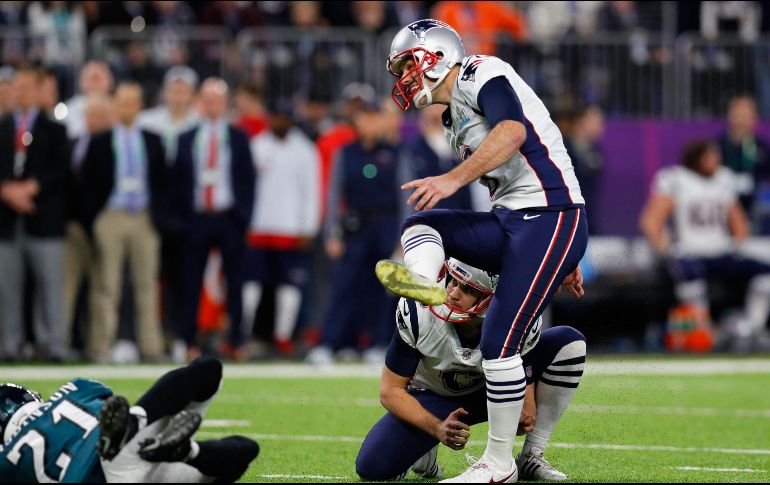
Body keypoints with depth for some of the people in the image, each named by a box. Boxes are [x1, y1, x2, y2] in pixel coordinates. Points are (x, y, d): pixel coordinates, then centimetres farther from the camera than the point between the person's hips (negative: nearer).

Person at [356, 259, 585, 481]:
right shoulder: (418, 313, -32)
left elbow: (523, 391, -19)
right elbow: (391, 391, -23)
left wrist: (524, 416, -44)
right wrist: (438, 429, -39)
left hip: (489, 391, 2)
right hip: (433, 398, -2)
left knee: (569, 342, -21)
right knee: (372, 467, -26)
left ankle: (531, 457, -12)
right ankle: (424, 454, 11)